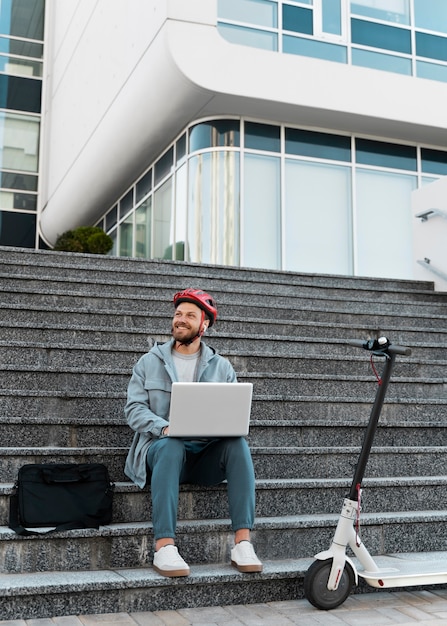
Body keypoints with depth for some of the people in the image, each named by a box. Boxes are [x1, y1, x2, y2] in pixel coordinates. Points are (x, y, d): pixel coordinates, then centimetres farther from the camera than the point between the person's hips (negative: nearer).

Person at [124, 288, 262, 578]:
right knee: (171, 445, -37)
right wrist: (164, 427, -20)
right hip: (163, 447, -1)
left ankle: (243, 542, -32)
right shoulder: (149, 362, 11)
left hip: (206, 455, 2)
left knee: (238, 444, -30)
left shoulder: (222, 367, 14)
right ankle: (164, 546, -41)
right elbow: (135, 408, 1)